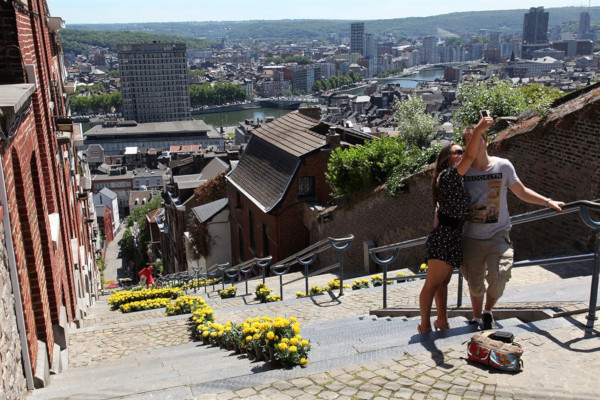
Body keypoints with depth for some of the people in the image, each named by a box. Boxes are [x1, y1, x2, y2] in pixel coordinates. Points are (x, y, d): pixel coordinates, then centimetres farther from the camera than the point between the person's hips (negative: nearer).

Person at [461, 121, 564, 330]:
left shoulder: (503, 166, -4)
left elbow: (521, 192, 8)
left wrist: (548, 201, 3)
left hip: (498, 236, -1)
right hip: (471, 238, 1)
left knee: (497, 277, -17)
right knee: (474, 283, 11)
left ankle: (487, 311, 14)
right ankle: (477, 318, 37)